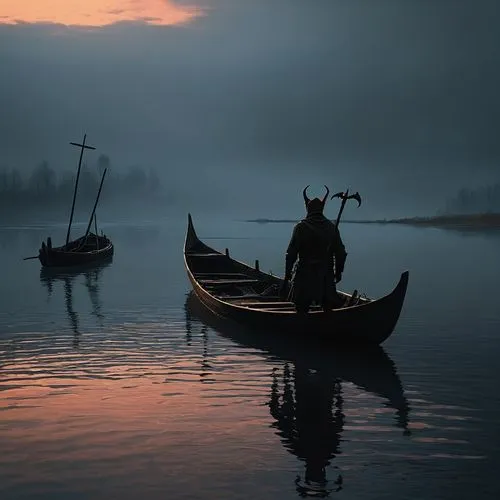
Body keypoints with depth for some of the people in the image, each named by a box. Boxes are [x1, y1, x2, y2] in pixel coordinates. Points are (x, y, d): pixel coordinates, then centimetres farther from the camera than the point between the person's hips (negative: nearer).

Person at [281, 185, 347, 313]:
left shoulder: (301, 227, -7)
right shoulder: (332, 227, 4)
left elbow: (291, 254, -9)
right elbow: (341, 253, 6)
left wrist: (287, 277, -3)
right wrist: (338, 272, 19)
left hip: (305, 278, -3)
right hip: (326, 278, 3)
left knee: (301, 311, 3)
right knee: (328, 311, 12)